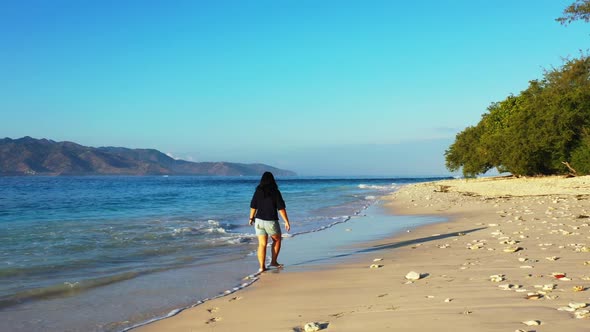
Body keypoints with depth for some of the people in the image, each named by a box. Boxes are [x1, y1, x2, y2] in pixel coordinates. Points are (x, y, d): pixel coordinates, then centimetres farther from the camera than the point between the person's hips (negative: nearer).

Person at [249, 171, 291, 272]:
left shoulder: (258, 191, -1)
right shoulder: (275, 192, -8)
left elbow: (253, 207, 4)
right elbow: (281, 208, -11)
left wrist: (251, 218, 20)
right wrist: (286, 221, -6)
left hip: (259, 221, 2)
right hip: (271, 221, -2)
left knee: (262, 244, 6)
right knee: (277, 240, 21)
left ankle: (262, 266, 3)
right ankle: (273, 261, 23)